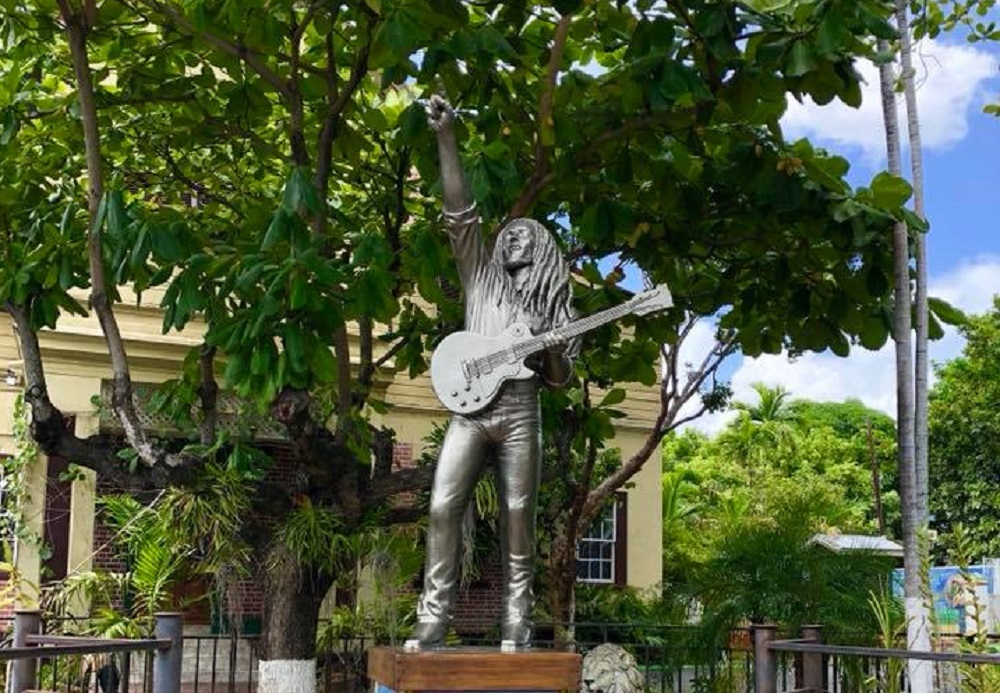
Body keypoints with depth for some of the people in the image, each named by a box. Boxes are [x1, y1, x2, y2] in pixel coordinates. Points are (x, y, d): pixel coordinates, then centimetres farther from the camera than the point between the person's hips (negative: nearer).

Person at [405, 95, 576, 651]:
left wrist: (554, 352, -8)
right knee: (443, 507, -13)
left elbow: (559, 379, 16)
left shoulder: (550, 305, 16)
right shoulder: (482, 276, 16)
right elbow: (459, 210, 5)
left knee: (517, 521, -2)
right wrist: (446, 138, -4)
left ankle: (516, 628, 0)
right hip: (470, 408, 0)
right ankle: (433, 619, -11)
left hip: (519, 413, 0)